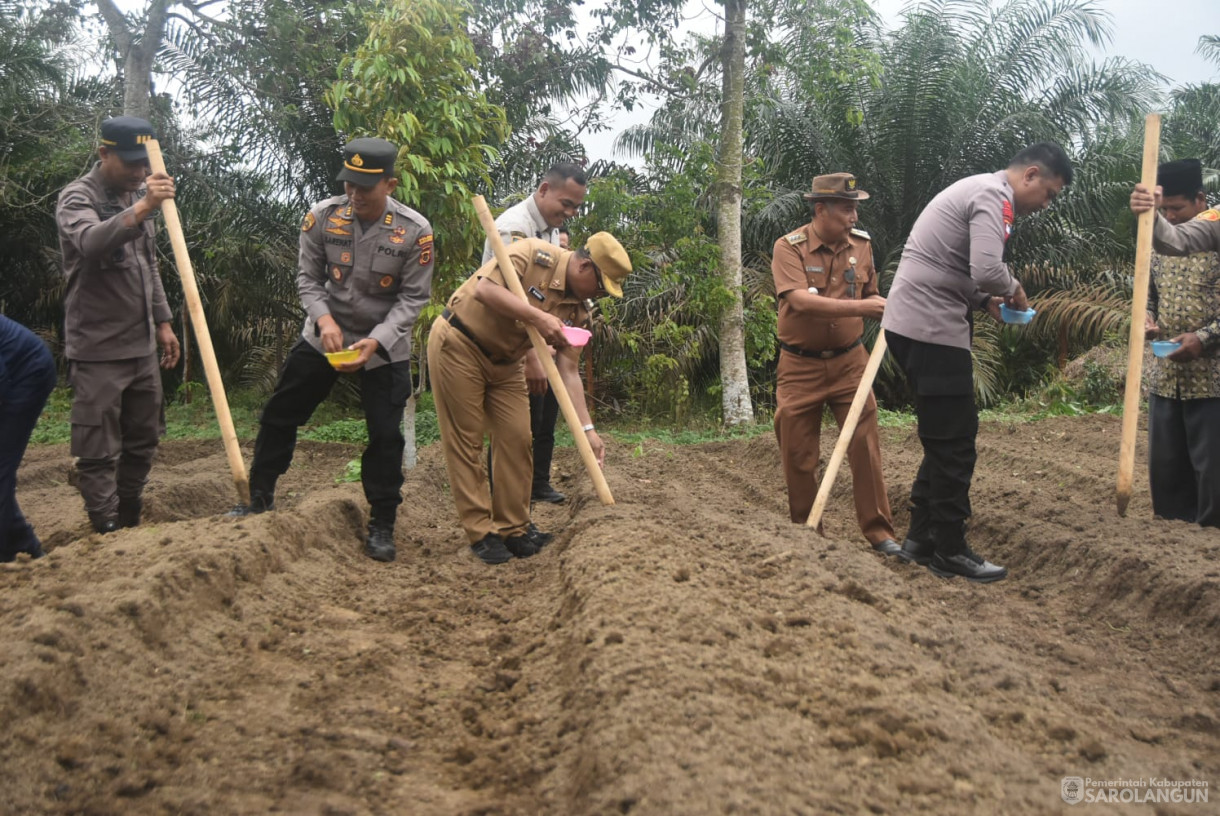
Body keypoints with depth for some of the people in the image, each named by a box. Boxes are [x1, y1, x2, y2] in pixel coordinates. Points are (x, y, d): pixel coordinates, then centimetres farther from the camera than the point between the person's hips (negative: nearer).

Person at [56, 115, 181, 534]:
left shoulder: (136, 195, 12)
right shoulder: (77, 197, -10)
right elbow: (90, 242, -33)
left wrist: (162, 321, 15)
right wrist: (141, 209, -46)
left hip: (142, 346, 7)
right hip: (97, 350, -7)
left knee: (143, 440, 13)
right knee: (99, 450, -2)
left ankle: (130, 525, 26)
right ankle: (109, 536, 5)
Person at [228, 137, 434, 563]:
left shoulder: (415, 231, -17)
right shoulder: (323, 216, -11)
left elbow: (413, 298, -13)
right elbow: (308, 277, -3)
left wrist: (376, 341, -25)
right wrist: (324, 319, -21)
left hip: (385, 346, -2)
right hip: (323, 336, 3)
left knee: (385, 435, -3)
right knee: (279, 415, 10)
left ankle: (382, 526, 14)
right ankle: (259, 497, 31)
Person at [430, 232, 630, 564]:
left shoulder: (576, 310, -2)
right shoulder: (534, 253, -20)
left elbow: (569, 372, -3)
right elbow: (485, 288, -29)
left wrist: (587, 429, -10)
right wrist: (537, 317, -31)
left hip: (504, 363, 7)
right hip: (458, 343, -7)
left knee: (517, 439, 1)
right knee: (466, 441, -3)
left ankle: (513, 529, 13)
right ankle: (481, 534, 4)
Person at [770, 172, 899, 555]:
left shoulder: (861, 244, 2)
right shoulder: (789, 247, -11)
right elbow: (801, 300, -27)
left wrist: (886, 309, -7)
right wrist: (859, 307, -34)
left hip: (849, 361, 2)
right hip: (800, 366, -2)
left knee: (865, 444, -4)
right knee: (797, 455, 6)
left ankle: (879, 532, 7)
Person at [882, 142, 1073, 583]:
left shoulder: (979, 189, 22)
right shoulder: (994, 196, -11)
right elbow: (987, 270, -26)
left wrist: (985, 301, 12)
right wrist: (1013, 290, -4)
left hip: (914, 324, 10)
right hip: (930, 330, -10)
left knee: (944, 437, 15)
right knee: (954, 440, -3)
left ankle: (922, 538, 21)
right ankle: (950, 550, 7)